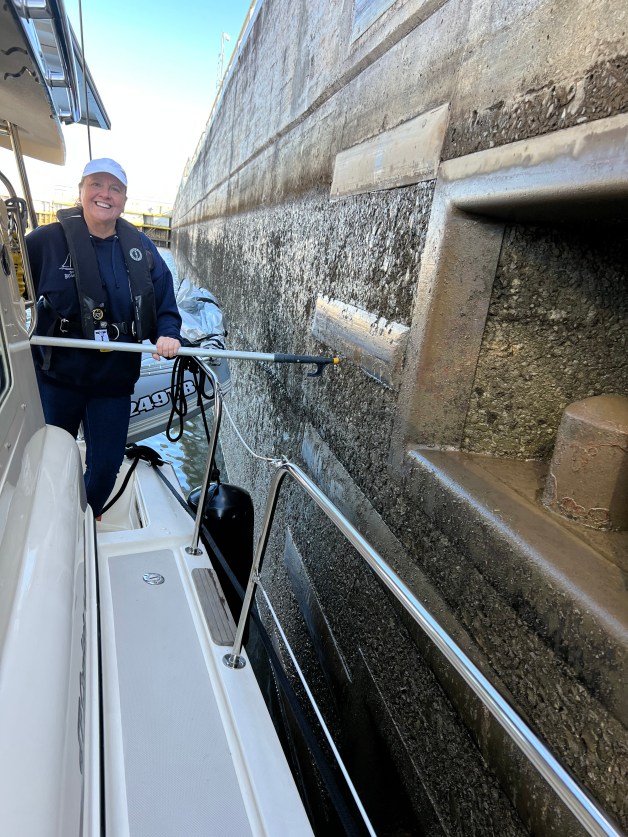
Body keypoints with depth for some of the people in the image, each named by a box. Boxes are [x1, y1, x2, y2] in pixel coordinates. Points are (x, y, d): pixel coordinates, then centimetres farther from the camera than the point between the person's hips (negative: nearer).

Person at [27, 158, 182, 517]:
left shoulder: (141, 247, 0)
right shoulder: (47, 240, -8)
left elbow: (165, 300, 0)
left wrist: (168, 334, -17)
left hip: (114, 379, 2)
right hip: (56, 377, -1)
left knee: (106, 465, 12)